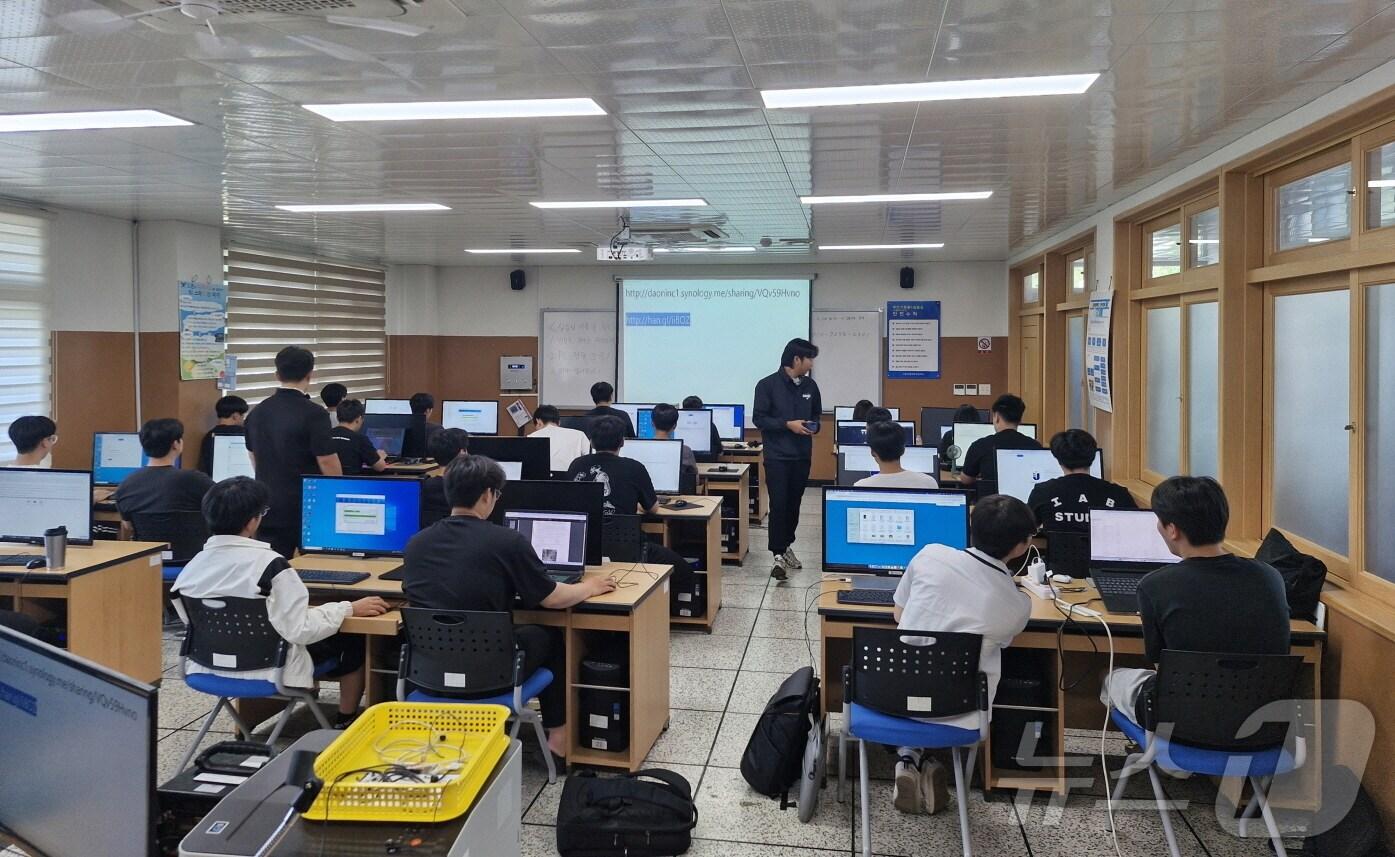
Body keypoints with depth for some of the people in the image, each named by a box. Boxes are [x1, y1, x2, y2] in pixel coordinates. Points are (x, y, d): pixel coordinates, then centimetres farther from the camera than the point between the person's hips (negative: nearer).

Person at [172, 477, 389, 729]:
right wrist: (349, 609, -15)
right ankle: (346, 722, 26)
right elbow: (301, 629, -26)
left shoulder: (193, 565, -7)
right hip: (270, 670, -7)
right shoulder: (269, 564, -25)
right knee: (355, 641, 14)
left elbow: (191, 620, 6)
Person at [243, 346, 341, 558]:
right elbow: (327, 462, -14)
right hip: (306, 507, -5)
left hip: (268, 507, 6)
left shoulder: (257, 412, 6)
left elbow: (254, 459, 16)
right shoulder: (313, 414, -14)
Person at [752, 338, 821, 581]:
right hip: (777, 456, -5)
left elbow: (816, 414, 19)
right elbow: (758, 418, -10)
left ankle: (786, 545, 28)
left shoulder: (810, 386, 7)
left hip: (802, 456, 5)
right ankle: (778, 555, -5)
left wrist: (814, 425, -3)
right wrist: (787, 424, -18)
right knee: (778, 504, -8)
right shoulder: (767, 385, -9)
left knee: (794, 504, 12)